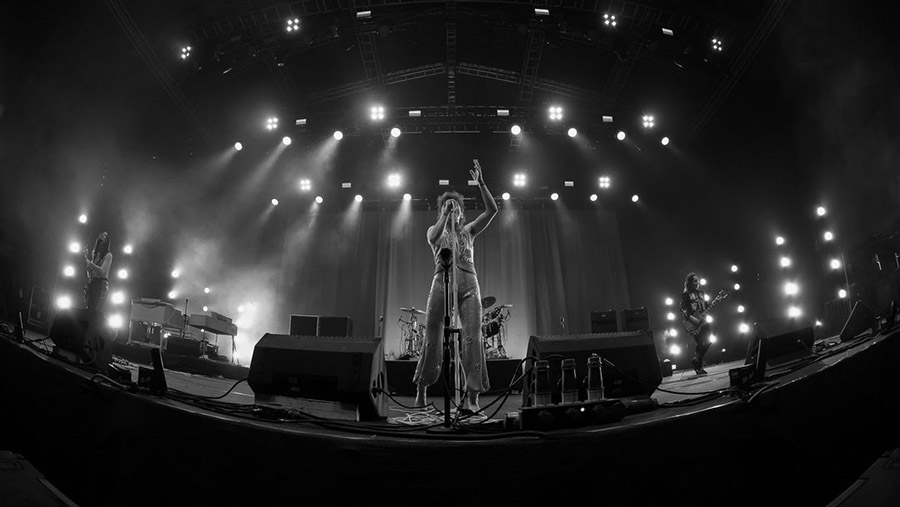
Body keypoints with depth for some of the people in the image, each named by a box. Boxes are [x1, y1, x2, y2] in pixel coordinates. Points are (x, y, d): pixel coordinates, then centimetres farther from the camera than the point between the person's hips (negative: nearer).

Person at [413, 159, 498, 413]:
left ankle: (473, 396, -11)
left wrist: (480, 182, 2)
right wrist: (445, 214, -5)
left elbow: (492, 210, 9)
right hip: (442, 282, -1)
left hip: (468, 283, 1)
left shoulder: (469, 230, 21)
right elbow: (433, 239, -7)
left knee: (472, 337, -12)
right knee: (432, 338, -1)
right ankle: (421, 388, 16)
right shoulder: (435, 229, 19)